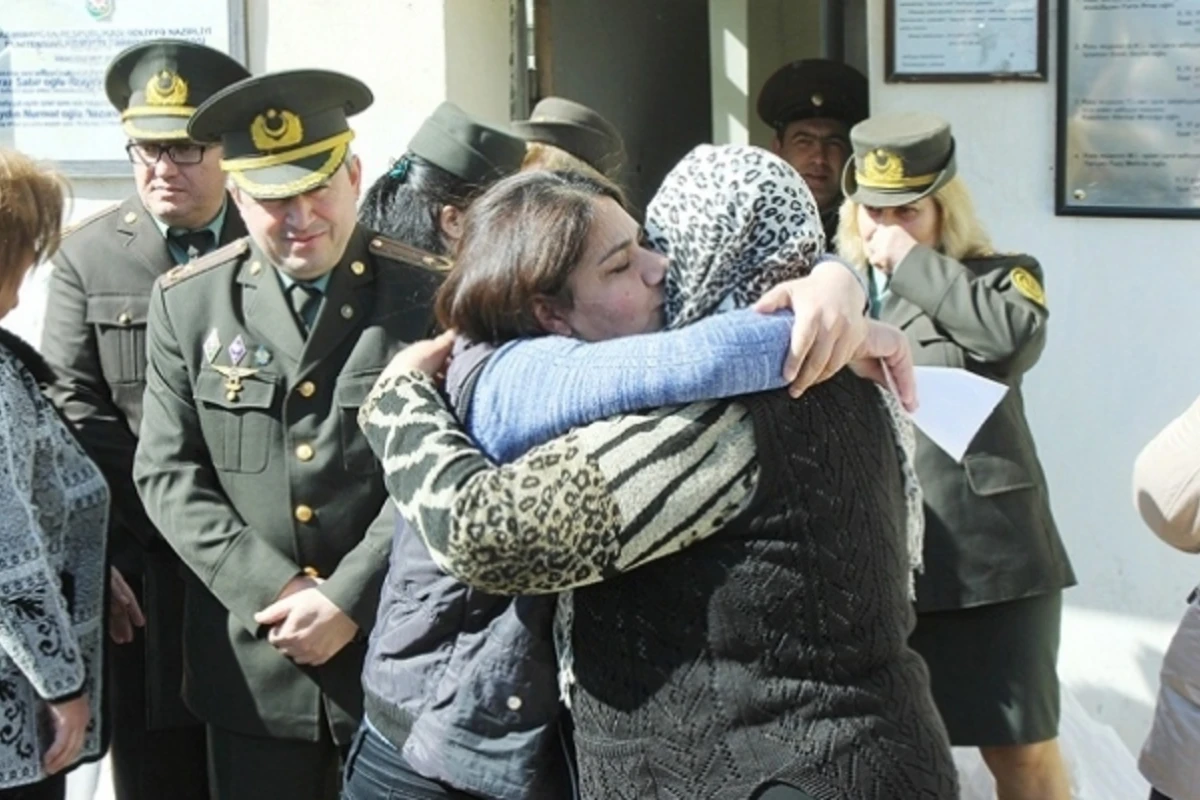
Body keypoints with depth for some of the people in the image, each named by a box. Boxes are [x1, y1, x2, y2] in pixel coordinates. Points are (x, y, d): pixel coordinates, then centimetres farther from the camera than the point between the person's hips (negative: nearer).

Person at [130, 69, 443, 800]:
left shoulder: (429, 298, -5)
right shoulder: (187, 303, 1)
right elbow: (168, 471, 0)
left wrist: (347, 600, -14)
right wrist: (274, 592, -11)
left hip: (397, 651, -1)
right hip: (253, 664, 2)